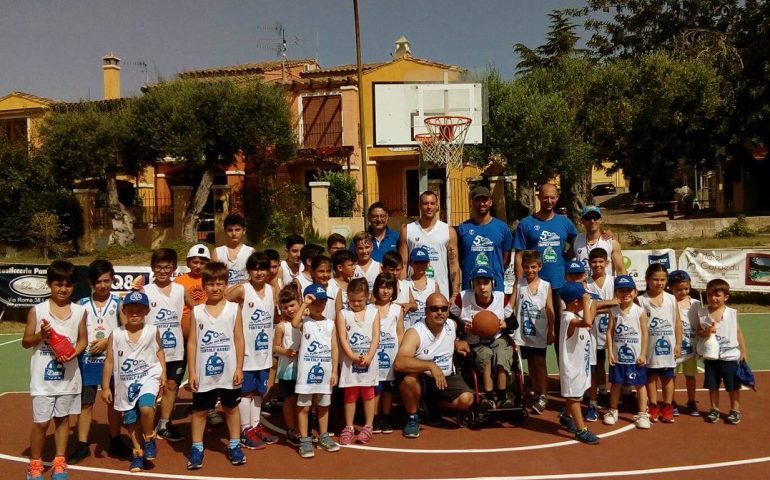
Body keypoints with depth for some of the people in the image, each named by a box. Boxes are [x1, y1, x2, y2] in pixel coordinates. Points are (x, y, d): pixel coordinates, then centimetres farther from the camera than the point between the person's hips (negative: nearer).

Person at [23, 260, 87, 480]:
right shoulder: (37, 310, -6)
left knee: (63, 419, 13)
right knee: (41, 422, 4)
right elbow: (26, 342, 0)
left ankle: (59, 462, 27)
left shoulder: (79, 311, -1)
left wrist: (73, 352, -13)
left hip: (68, 375, 2)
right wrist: (41, 335, -19)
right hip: (43, 376, -2)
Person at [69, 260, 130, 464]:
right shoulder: (82, 305, 2)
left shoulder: (118, 303, -2)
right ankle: (82, 445, 19)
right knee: (85, 403, 7)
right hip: (87, 360, 1)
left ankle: (115, 442, 25)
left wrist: (107, 341, -15)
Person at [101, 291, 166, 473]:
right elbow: (109, 361, -1)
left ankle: (149, 438, 2)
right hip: (126, 382, 2)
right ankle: (138, 453, 30)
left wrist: (163, 372, 0)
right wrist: (105, 387, -1)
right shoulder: (116, 335, -8)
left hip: (148, 376, -2)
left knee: (146, 407, -26)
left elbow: (159, 351, 11)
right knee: (131, 420, 11)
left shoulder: (153, 331, -6)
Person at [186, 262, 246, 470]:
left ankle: (234, 446, 27)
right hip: (204, 372, 0)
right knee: (199, 410, 10)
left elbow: (239, 340, -1)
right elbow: (192, 342, 0)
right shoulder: (196, 311, -2)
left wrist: (239, 368, -4)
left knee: (231, 408, 13)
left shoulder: (234, 309, -3)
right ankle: (196, 448, 24)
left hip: (228, 371, 0)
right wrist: (192, 372, -3)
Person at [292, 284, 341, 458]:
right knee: (304, 407, 3)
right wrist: (304, 304, -27)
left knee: (323, 406, 15)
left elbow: (335, 348, 5)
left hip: (325, 371, 3)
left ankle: (323, 437, 29)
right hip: (307, 371, -3)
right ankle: (305, 440, 13)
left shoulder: (330, 323, 4)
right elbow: (294, 323, -31)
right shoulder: (304, 322, -5)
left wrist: (334, 372, 2)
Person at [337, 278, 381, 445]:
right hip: (350, 360, 0)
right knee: (350, 395, 7)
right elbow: (342, 338, -7)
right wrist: (353, 356, -18)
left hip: (369, 360, 0)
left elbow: (376, 336, -4)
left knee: (368, 394, 9)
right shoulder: (343, 314, -1)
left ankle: (368, 427, 19)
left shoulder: (373, 312, 1)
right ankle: (348, 428, 17)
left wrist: (369, 357, -15)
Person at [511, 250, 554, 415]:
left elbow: (550, 311, 0)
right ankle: (536, 392, 26)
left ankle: (543, 396, 11)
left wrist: (550, 332, -1)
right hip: (522, 332, 2)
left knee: (539, 363, 3)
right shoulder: (519, 284, -1)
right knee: (530, 363, 13)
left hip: (539, 333, -2)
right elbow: (511, 305, -1)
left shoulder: (546, 286, -2)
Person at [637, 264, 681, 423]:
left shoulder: (671, 299, 1)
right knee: (651, 376, 9)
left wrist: (678, 343, 2)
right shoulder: (642, 300, -5)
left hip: (668, 345, 1)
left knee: (668, 377, 10)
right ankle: (653, 407, 19)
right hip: (650, 346, -1)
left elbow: (677, 322, 5)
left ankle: (667, 407, 20)